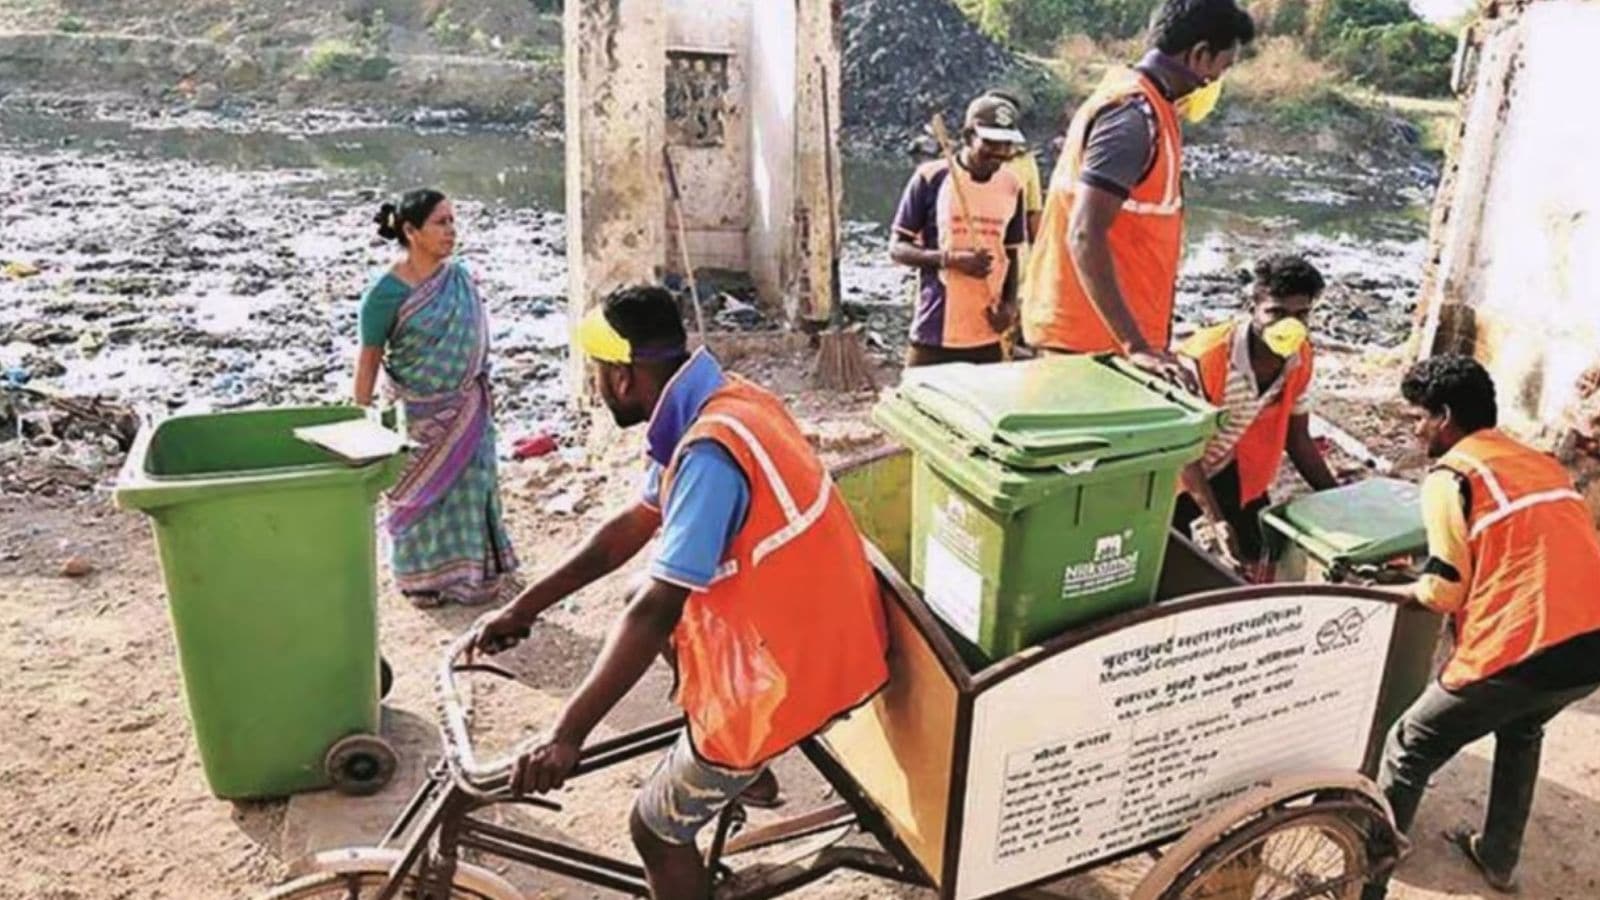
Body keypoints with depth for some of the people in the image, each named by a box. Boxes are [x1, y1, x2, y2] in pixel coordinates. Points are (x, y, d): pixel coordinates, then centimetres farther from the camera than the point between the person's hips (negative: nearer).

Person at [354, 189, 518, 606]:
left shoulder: (460, 275, -2)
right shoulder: (387, 292, -16)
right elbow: (369, 358, -11)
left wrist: (484, 394, 13)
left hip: (467, 408, 4)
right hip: (420, 414, -4)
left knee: (470, 487, 14)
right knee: (419, 492, 11)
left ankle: (472, 572, 31)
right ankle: (422, 576, 29)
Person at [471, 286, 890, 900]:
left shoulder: (709, 451, -28)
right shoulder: (718, 403, 2)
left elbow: (655, 611, -29)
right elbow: (631, 527, 10)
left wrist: (566, 735, -26)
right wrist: (524, 606, 12)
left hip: (791, 672, -9)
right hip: (819, 634, 9)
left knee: (657, 830, 5)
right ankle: (743, 771, 38)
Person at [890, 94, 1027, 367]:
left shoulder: (1011, 187, 8)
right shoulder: (930, 178, -6)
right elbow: (898, 249, -3)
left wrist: (1010, 304, -1)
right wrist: (950, 259, -19)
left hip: (988, 337, 4)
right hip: (935, 335, -4)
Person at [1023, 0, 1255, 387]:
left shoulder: (1128, 96, 13)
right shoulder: (1134, 114, -17)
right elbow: (1085, 236, -26)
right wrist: (1137, 346, -28)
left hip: (1091, 331, 10)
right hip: (1096, 339, -10)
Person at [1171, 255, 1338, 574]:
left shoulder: (1301, 358, -13)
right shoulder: (1205, 358, -33)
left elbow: (1297, 438, 0)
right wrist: (1216, 521, -32)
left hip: (1233, 470, 6)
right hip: (1178, 471, -5)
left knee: (1261, 563, 4)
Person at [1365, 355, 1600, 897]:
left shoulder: (1450, 474, -3)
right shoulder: (1542, 463, 20)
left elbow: (1445, 590, -7)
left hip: (1524, 653, -8)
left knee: (1408, 751, 11)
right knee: (1521, 728, 36)